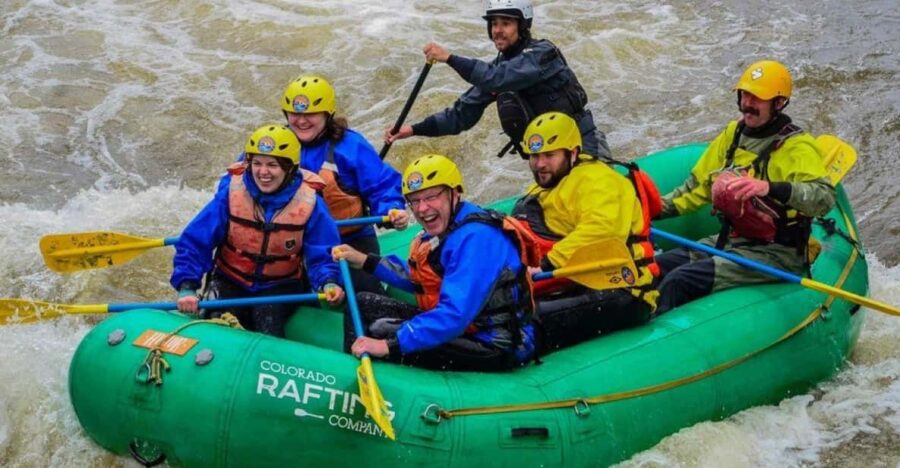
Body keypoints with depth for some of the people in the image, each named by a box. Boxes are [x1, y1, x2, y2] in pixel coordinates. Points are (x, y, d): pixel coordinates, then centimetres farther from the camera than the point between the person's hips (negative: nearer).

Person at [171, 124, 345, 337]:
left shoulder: (309, 202, -15)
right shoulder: (231, 192, -16)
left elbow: (323, 254, -13)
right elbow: (194, 241, -14)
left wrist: (329, 283, -35)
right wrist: (187, 287, -26)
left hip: (281, 286, 0)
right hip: (230, 281, 1)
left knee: (269, 331, -26)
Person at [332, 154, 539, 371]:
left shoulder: (475, 237, -24)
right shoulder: (441, 229, 6)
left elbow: (456, 315, -32)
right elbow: (420, 280, 23)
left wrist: (390, 344, -34)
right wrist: (365, 261, 20)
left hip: (496, 350, -10)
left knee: (384, 331, -24)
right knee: (363, 304, 12)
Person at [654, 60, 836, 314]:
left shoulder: (796, 147, -13)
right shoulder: (733, 134, 10)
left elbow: (825, 197, -30)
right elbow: (698, 185, 19)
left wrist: (770, 188, -45)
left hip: (774, 255, -8)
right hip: (730, 241, 8)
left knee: (678, 282, -25)